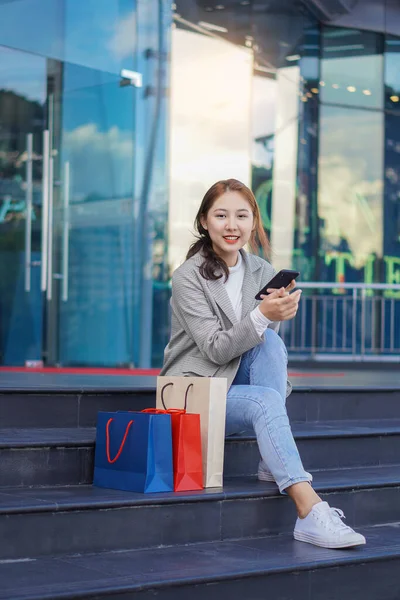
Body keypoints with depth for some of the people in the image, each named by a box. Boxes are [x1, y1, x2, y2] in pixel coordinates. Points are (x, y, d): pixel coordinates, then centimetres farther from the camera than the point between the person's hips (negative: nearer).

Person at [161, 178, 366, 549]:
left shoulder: (262, 272, 5)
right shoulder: (188, 278, -11)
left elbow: (264, 342, 4)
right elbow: (214, 349, -19)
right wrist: (262, 316, -35)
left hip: (237, 382, 5)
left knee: (271, 343, -24)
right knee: (264, 401, -33)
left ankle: (273, 462, -25)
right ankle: (310, 512, -46)